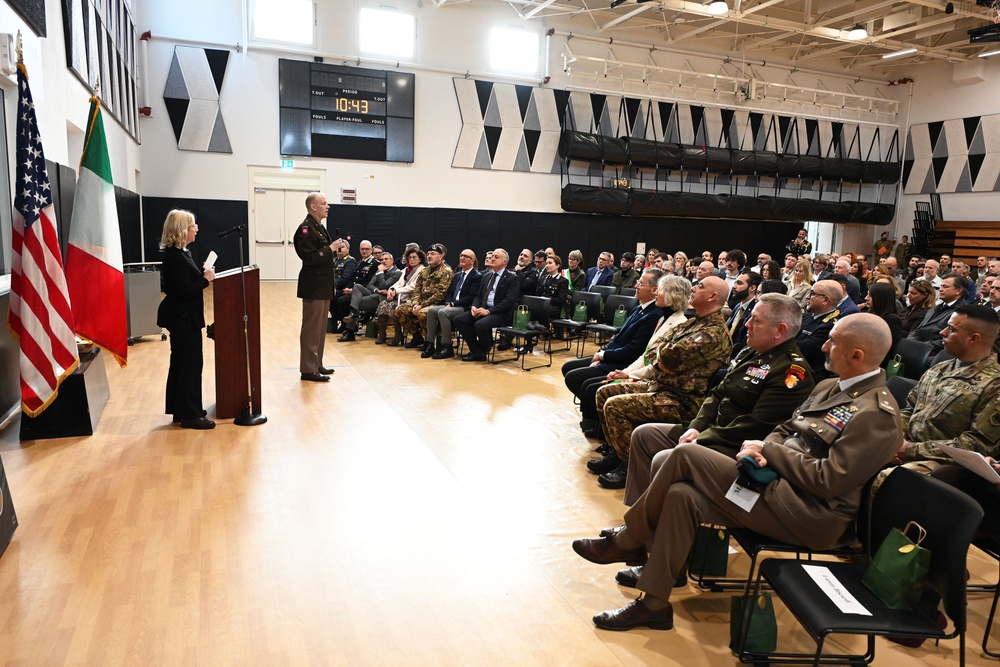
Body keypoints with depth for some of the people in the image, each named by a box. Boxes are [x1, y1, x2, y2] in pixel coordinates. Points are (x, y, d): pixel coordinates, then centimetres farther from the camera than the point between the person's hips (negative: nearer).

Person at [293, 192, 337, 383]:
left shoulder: (319, 226, 16)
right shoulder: (306, 228, -15)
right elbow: (309, 257, -23)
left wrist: (334, 248, 9)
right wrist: (330, 249, -20)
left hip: (323, 285, 10)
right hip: (313, 286, -10)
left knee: (320, 326, 15)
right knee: (312, 327, -6)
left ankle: (316, 364, 24)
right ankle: (308, 369, 0)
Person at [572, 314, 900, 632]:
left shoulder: (876, 415, -14)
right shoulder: (830, 387, 15)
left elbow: (827, 481, -20)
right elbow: (784, 431, 18)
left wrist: (768, 449, -12)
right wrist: (761, 451, -5)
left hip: (808, 515, -9)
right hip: (777, 481, 9)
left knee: (685, 456, -19)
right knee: (681, 494, -11)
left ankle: (624, 542, -1)